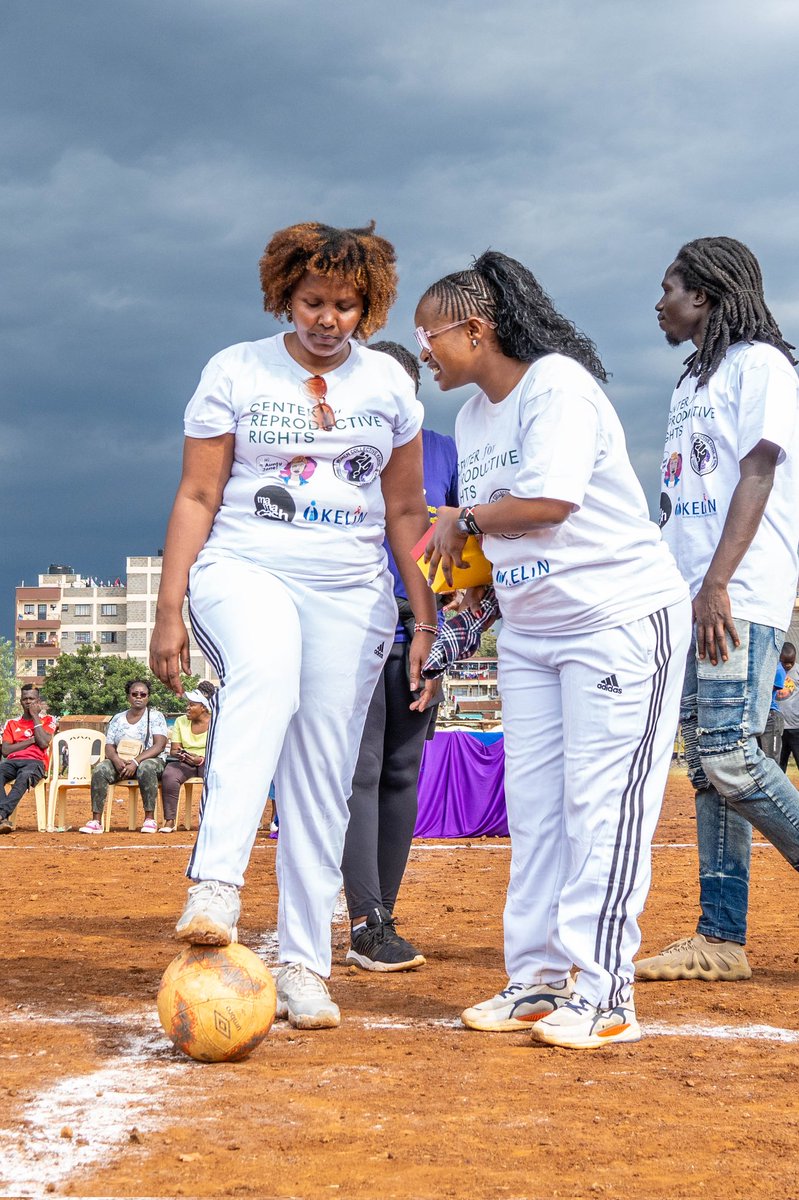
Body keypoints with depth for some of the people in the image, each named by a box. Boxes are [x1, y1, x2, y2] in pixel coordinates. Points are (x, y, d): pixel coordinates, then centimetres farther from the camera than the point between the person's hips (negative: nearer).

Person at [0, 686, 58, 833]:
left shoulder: (48, 720, 17)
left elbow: (43, 743, -3)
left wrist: (35, 716, 5)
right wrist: (32, 740, 2)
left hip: (35, 762, -2)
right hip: (12, 761, 3)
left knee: (25, 776, -40)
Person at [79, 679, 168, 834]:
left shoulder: (155, 717, 3)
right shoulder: (117, 719, 14)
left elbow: (159, 745, -9)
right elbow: (109, 747, 7)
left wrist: (136, 761, -23)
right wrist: (117, 760, -18)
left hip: (150, 759, -3)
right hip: (120, 762, 3)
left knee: (146, 768, -39)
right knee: (100, 769, -27)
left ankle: (150, 819, -35)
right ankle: (96, 820, -30)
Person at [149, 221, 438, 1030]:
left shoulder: (388, 383, 9)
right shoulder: (235, 372, 2)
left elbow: (405, 511, 14)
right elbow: (197, 498, 2)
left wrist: (426, 618, 9)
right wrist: (169, 612, -4)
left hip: (352, 594, 3)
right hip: (244, 569, -3)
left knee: (322, 781, -1)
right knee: (266, 670, -37)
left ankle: (303, 968, 8)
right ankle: (215, 886, -47)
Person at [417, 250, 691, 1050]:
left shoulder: (556, 383, -14)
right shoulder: (471, 418, 13)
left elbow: (549, 502, -24)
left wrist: (463, 519, -9)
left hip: (621, 619, -9)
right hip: (528, 632, 9)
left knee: (601, 804, -10)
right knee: (532, 804, 7)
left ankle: (603, 997, -7)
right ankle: (537, 981, 13)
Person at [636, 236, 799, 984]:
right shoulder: (691, 382, 22)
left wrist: (717, 584, -22)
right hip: (691, 599, 9)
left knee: (730, 759, -16)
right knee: (705, 765, 5)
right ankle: (720, 939, 7)